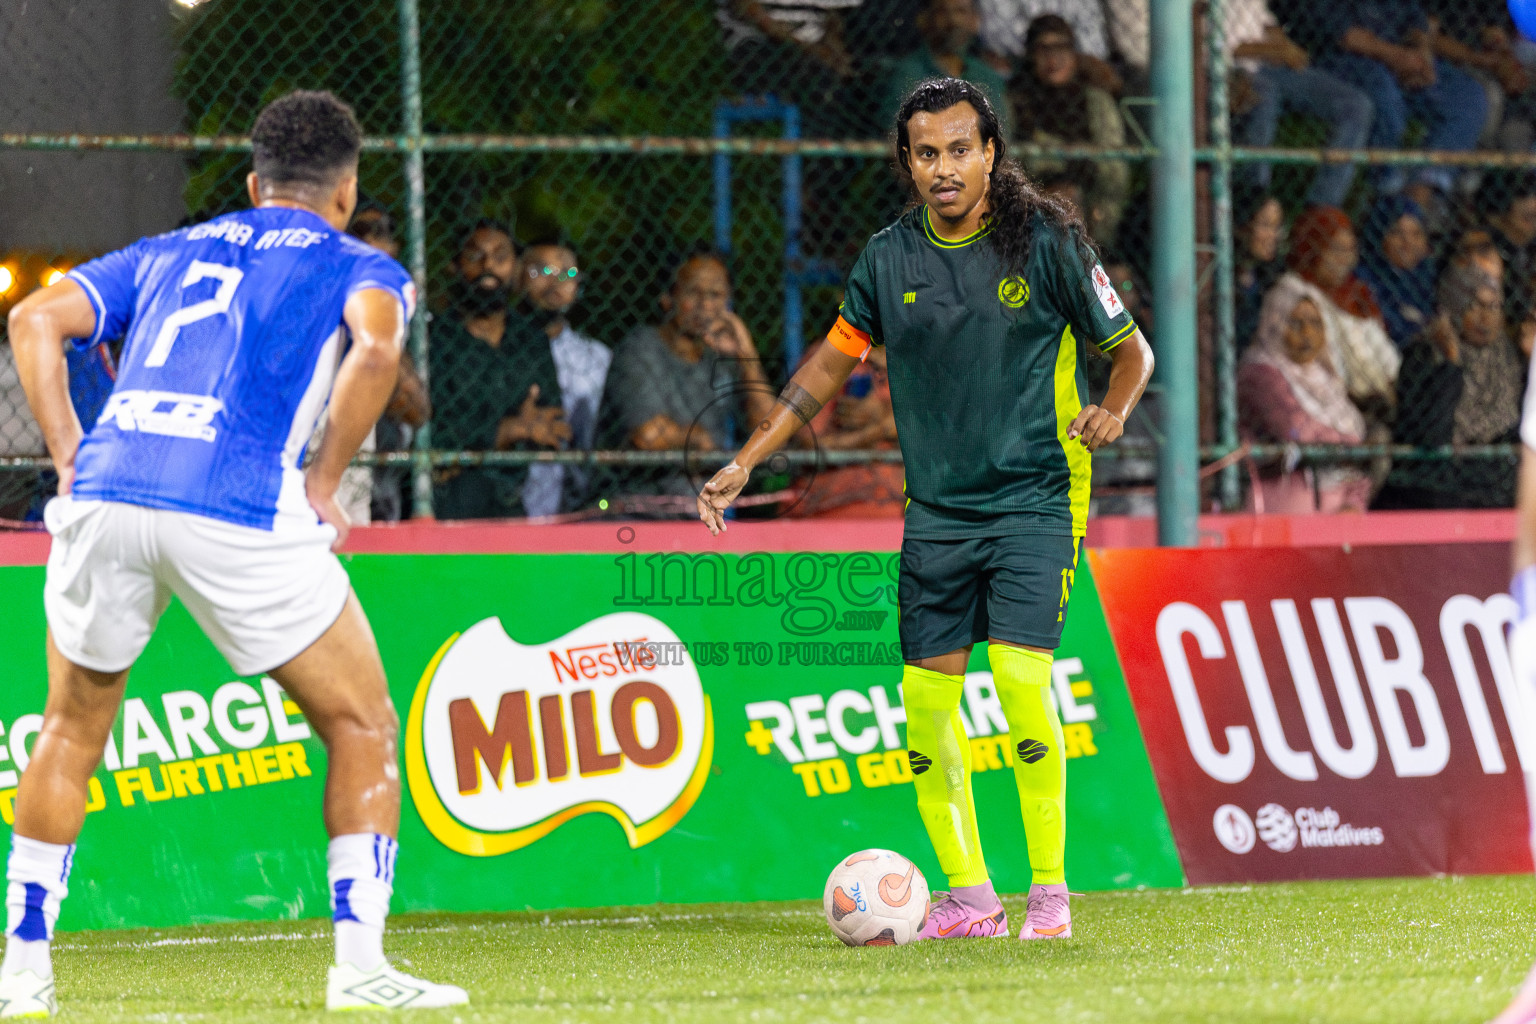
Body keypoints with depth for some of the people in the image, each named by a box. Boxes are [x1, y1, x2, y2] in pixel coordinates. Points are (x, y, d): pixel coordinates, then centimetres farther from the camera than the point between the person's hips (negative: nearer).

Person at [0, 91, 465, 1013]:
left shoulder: (167, 253, 29)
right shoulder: (360, 267, 17)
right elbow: (376, 348, -6)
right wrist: (323, 483, 0)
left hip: (105, 496, 4)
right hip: (240, 512, -4)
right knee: (362, 726, 11)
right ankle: (360, 967, 4)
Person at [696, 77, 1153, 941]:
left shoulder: (1046, 243, -5)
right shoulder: (891, 259, 4)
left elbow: (1132, 349, 5)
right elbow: (832, 363, 17)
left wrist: (1113, 411, -15)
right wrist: (746, 463, 12)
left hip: (1034, 501, -4)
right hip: (935, 509, 4)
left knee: (1020, 677, -18)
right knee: (926, 698, -1)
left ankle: (1051, 892, -8)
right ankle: (969, 896, 12)